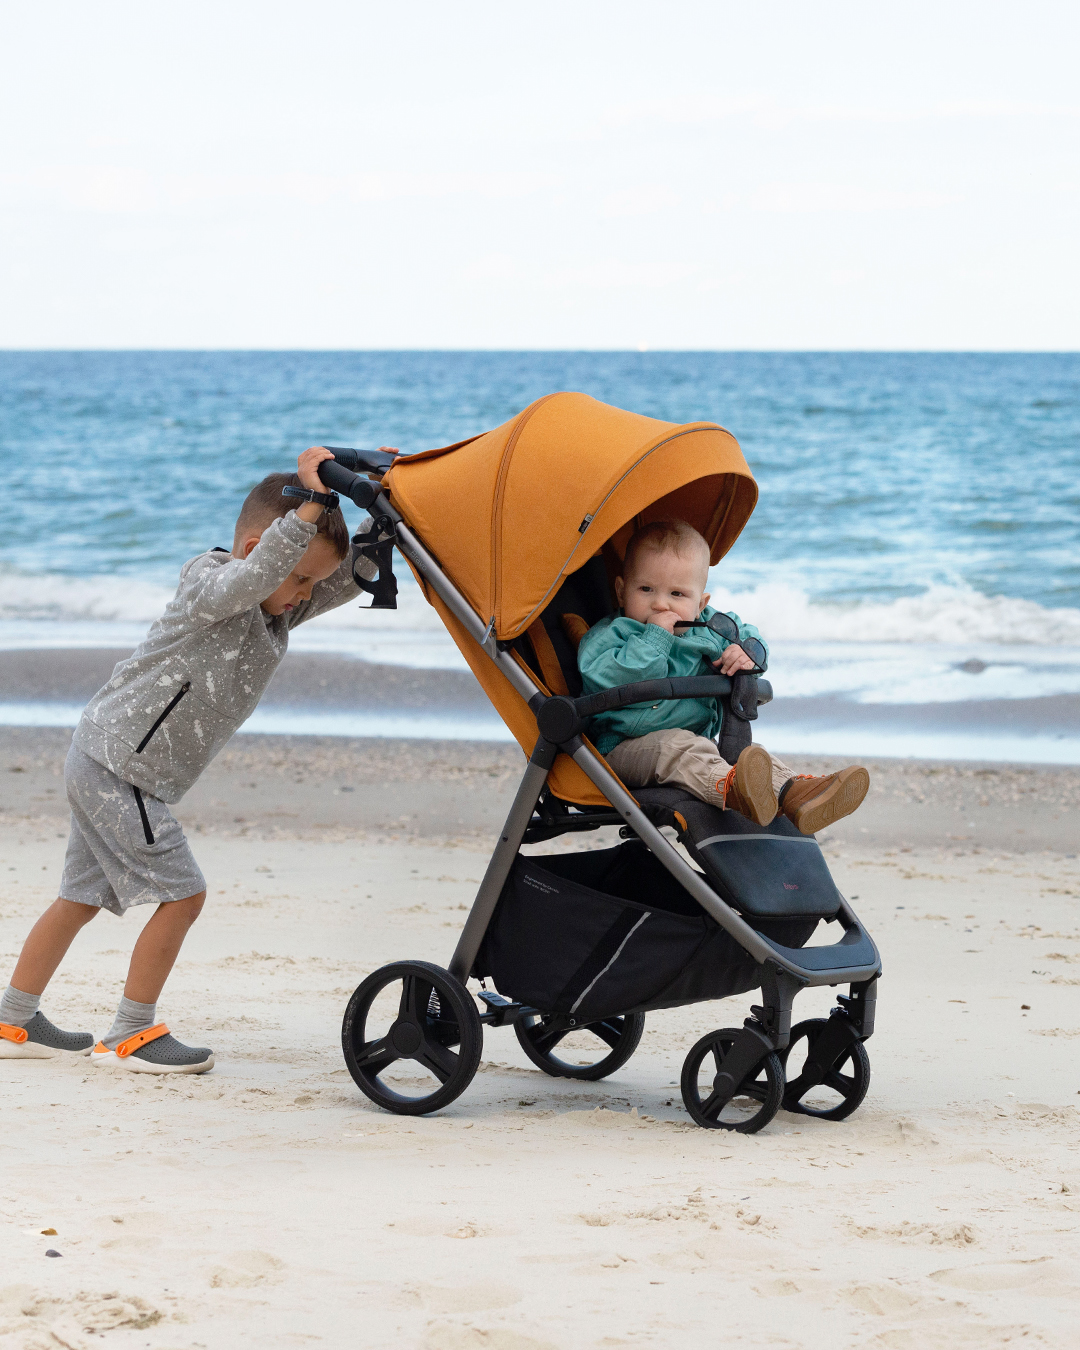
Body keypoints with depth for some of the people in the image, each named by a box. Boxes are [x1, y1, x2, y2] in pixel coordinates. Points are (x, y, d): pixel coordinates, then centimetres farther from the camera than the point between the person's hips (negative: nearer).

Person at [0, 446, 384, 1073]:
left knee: (82, 897, 16)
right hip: (119, 767, -10)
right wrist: (310, 506, -43)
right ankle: (132, 1034, 0)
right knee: (182, 893, -8)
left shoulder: (279, 608, 9)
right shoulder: (210, 584, -16)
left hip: (104, 763, 10)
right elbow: (251, 578, -39)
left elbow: (354, 575, 10)